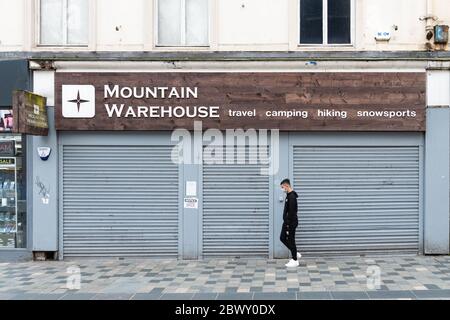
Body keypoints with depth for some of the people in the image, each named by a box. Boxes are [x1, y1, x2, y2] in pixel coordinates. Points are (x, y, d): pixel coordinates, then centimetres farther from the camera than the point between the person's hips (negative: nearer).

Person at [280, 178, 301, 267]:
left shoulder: (292, 197, -20)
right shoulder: (289, 195, 13)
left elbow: (292, 212, -23)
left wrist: (288, 224, -22)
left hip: (291, 223, -10)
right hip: (287, 222, 10)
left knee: (291, 240, -2)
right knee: (283, 238, 14)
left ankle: (295, 261, 8)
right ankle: (296, 254, 22)